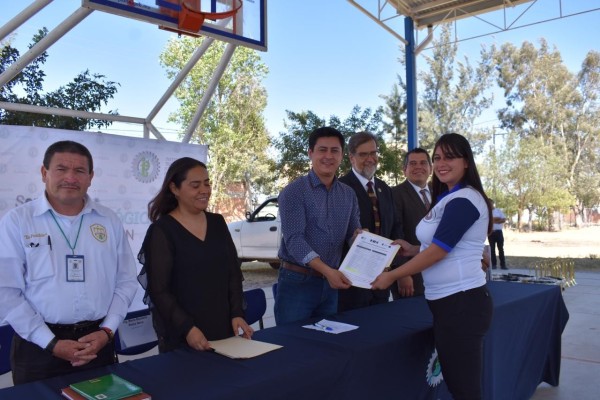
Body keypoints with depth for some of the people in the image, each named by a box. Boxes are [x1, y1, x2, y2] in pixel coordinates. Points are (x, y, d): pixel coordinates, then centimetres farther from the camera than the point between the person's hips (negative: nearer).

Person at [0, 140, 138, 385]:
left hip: (98, 342, 3)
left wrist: (106, 331, -6)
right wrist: (51, 343, -12)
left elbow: (126, 282, 6)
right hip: (39, 347, -2)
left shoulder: (109, 221, 4)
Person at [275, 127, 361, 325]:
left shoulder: (348, 194, 8)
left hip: (331, 283, 5)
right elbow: (294, 240, -19)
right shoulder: (294, 192, -10)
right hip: (297, 281, -5)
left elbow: (353, 233, 9)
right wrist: (327, 270, -29)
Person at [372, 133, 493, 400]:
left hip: (461, 302, -10)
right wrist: (413, 250, 8)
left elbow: (438, 251, -19)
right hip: (449, 301, 10)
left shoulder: (464, 201, -17)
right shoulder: (448, 198, 14)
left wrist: (392, 276, -11)